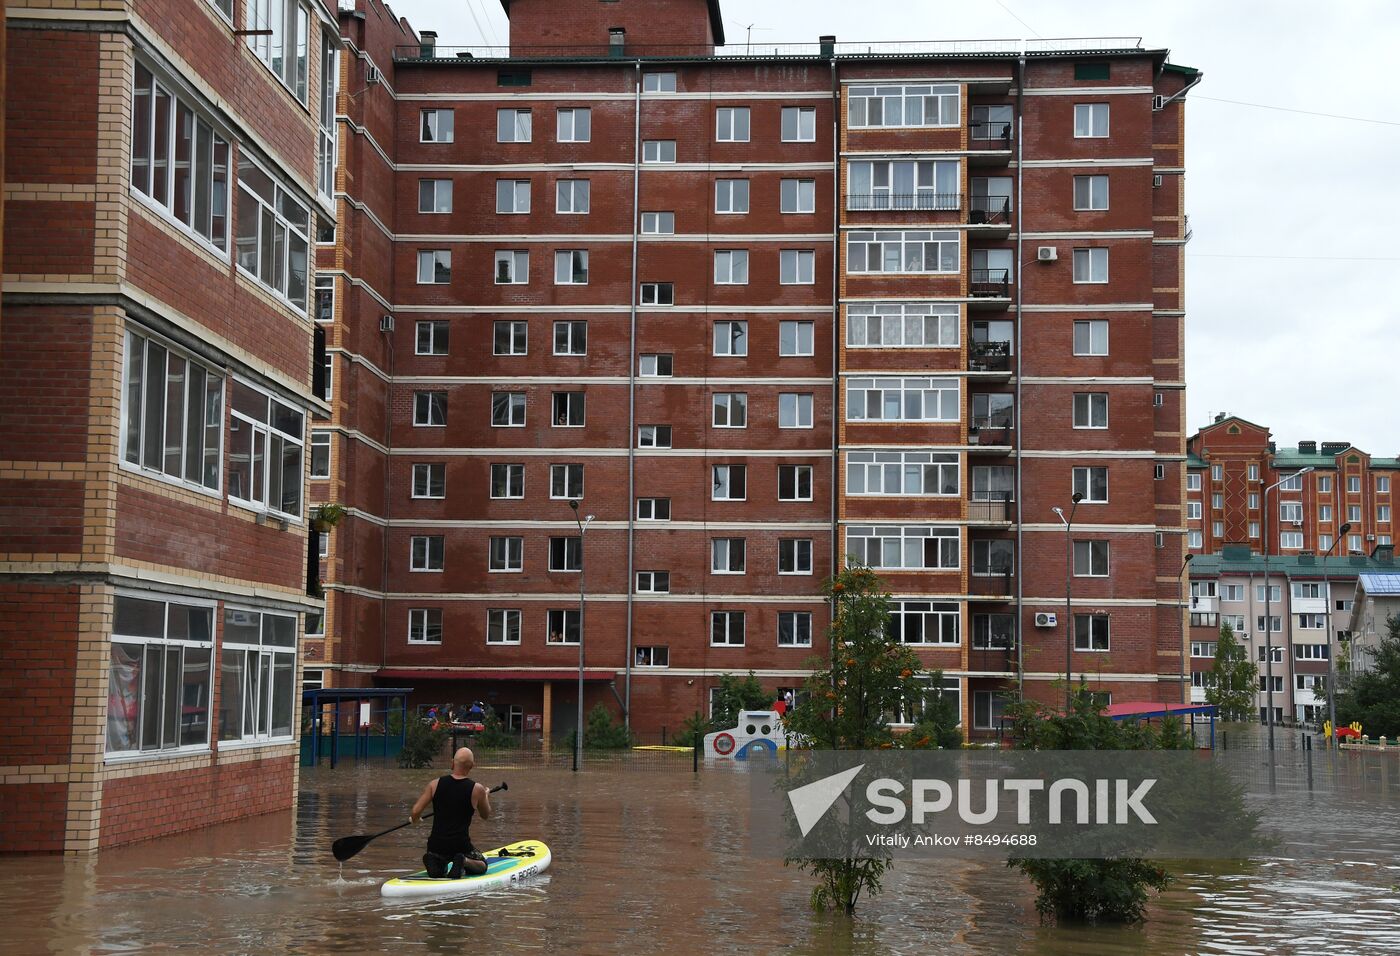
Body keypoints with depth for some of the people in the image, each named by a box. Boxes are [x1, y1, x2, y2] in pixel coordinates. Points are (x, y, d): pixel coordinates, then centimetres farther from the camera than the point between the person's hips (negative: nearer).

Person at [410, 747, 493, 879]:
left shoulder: (434, 784, -5)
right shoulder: (477, 789, -9)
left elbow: (416, 811, -6)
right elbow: (486, 816, 9)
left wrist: (413, 820, 19)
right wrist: (486, 797, 29)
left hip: (436, 844, 2)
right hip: (461, 845, -2)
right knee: (482, 865, 25)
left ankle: (434, 862, -5)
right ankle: (464, 861, -10)